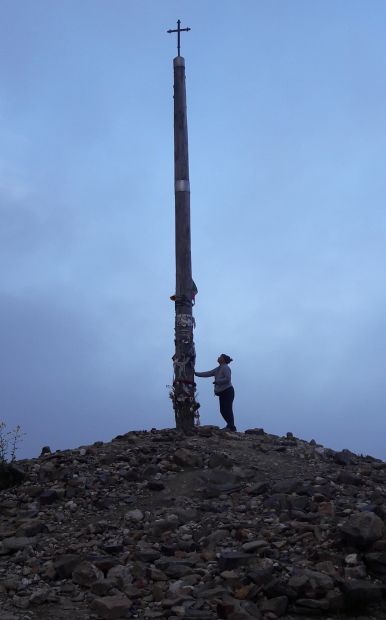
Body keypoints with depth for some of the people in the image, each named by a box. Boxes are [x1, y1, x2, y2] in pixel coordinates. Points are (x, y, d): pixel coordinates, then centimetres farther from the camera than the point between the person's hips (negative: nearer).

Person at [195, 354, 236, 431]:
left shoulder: (225, 368, -10)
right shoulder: (218, 369, 17)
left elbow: (227, 379, -20)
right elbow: (208, 373, 17)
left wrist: (217, 381, -13)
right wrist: (196, 374, 14)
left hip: (228, 391, -9)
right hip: (222, 393, 9)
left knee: (228, 409, -11)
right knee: (223, 410, 8)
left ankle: (232, 427, -8)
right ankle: (230, 425, 18)